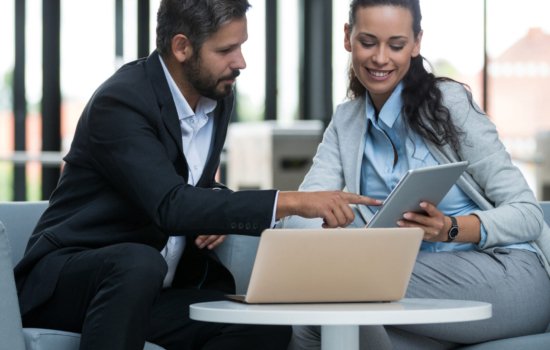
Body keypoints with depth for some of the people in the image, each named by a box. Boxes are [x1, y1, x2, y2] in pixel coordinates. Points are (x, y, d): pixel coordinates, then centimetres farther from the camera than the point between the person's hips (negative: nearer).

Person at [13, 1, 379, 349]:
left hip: (154, 290, 7)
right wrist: (292, 202, -35)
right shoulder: (120, 102, -20)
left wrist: (220, 212, -5)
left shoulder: (218, 96, 5)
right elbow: (170, 205, -32)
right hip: (67, 280, -7)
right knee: (140, 264, -39)